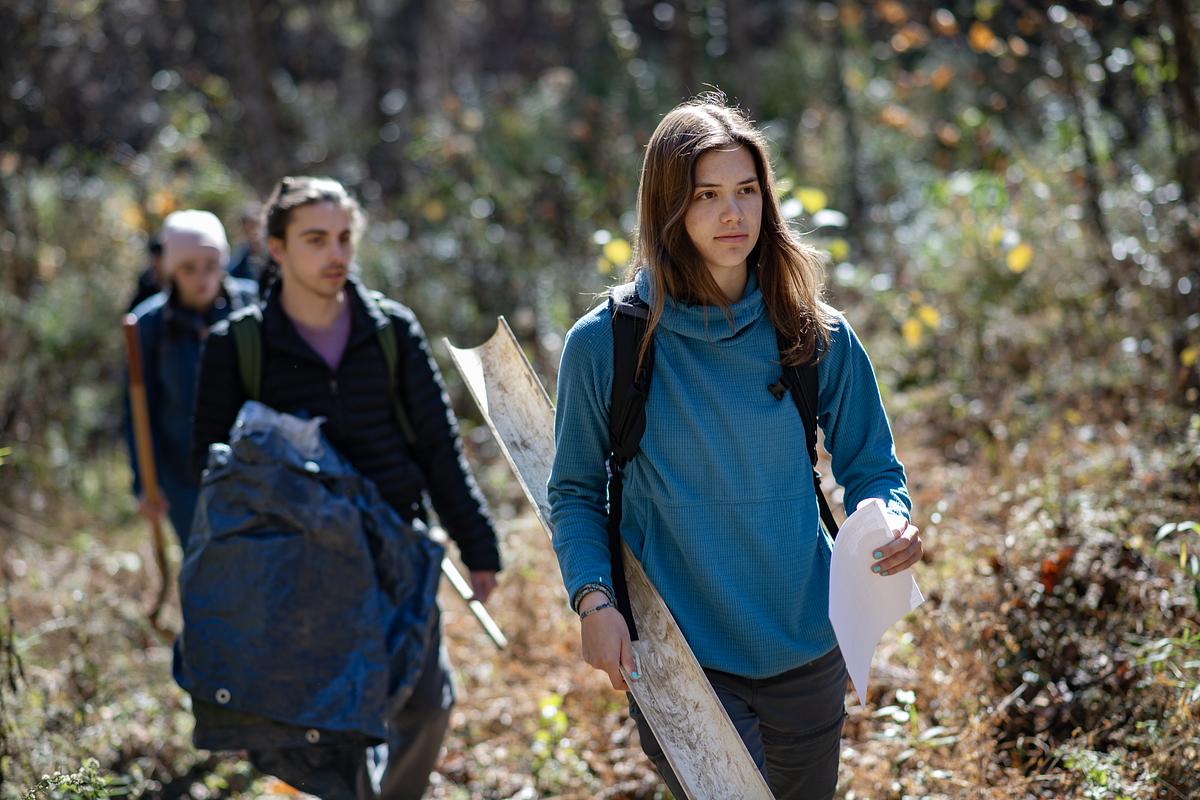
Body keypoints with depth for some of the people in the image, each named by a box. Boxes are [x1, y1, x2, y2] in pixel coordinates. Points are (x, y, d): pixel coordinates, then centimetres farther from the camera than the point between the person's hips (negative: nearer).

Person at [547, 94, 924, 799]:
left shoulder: (818, 338, 0)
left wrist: (892, 526, -14)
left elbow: (872, 469, 8)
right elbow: (575, 491, 1)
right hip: (674, 659, -3)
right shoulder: (604, 344, -6)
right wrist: (594, 599, -14)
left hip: (807, 655, 3)